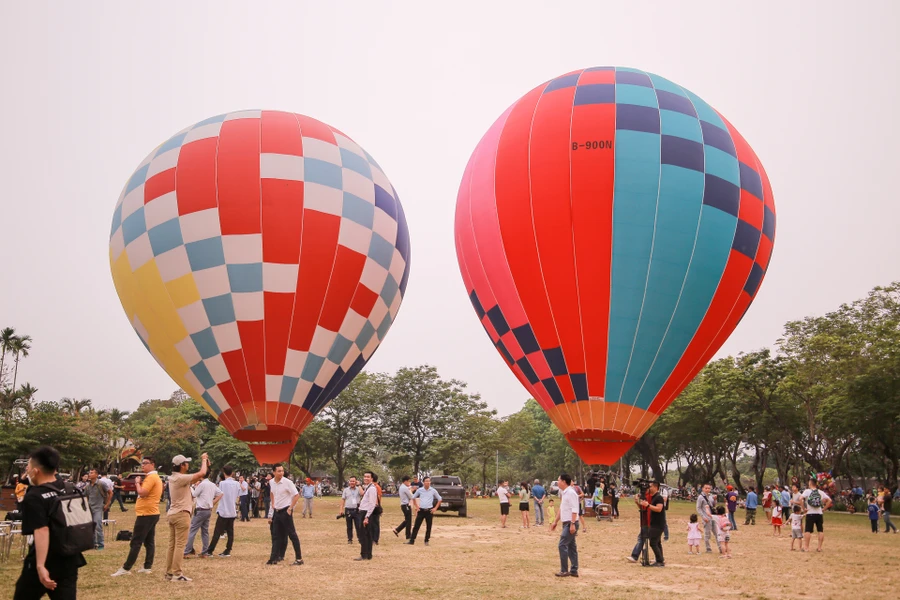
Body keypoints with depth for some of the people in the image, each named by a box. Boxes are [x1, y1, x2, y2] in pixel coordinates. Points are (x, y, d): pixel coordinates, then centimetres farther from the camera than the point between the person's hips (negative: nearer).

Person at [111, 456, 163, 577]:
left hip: (146, 514, -11)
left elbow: (142, 493, -24)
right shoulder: (155, 477, 18)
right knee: (149, 541, 9)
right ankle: (148, 567, 10)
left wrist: (137, 482, -9)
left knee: (136, 542, -8)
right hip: (151, 513, 11)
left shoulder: (151, 477, -15)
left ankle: (126, 568, -7)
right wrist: (140, 483, 9)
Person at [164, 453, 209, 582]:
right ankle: (177, 574, -6)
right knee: (180, 545, -6)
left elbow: (196, 478, 17)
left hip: (172, 514, 9)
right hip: (181, 514, -9)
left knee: (172, 544, 11)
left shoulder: (173, 478, 11)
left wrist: (205, 464, 13)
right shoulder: (180, 478, -17)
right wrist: (204, 459, -2)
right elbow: (202, 473, -18)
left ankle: (169, 573, 14)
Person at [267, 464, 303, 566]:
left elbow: (296, 495, -14)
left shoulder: (287, 482, -14)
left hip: (285, 511, -6)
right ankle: (274, 558, 18)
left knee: (292, 534, -4)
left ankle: (299, 558, 0)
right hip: (276, 511, 6)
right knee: (276, 536, 11)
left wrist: (290, 508, -15)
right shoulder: (271, 483, 4)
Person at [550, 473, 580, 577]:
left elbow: (574, 510, -21)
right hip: (566, 523, 10)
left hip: (570, 523, -10)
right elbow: (561, 509, 23)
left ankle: (564, 570, -5)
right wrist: (555, 522, 24)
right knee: (571, 546, 11)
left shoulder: (571, 493, -15)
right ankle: (574, 570, 15)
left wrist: (572, 524, -26)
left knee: (562, 545, -9)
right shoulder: (564, 493, 15)